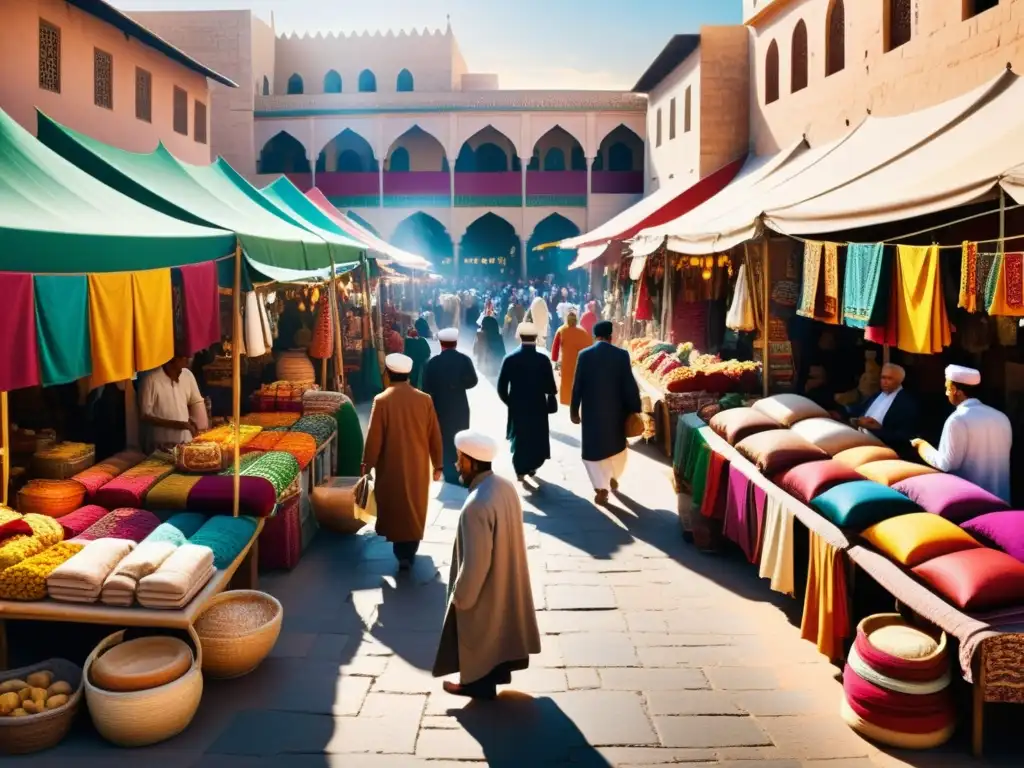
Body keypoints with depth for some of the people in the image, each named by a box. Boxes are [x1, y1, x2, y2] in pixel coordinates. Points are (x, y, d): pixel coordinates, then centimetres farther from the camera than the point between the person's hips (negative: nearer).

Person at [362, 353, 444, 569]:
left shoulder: (381, 401, -13)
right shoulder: (425, 400, -7)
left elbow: (374, 438, -11)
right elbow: (435, 436, -1)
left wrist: (366, 464, 2)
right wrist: (437, 464, 9)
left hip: (391, 467, -2)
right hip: (418, 467, 2)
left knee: (393, 507, 14)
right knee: (415, 509, 15)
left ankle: (402, 552, 13)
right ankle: (408, 554, 20)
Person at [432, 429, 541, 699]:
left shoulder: (477, 505, -34)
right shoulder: (506, 486, -6)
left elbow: (475, 562, -28)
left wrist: (461, 597, -13)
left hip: (483, 588, -8)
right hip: (507, 579, 8)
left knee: (480, 637, 15)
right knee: (500, 628, 26)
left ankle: (479, 682, 35)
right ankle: (500, 671, 45)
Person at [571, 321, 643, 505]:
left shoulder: (584, 355, -7)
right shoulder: (621, 355, -7)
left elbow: (577, 385, -5)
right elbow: (629, 384, -7)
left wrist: (574, 410, 4)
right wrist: (634, 409, 1)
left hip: (591, 409, -1)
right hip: (615, 409, 1)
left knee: (594, 448, 7)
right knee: (616, 445, 23)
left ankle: (601, 488, 3)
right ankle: (613, 477, 39)